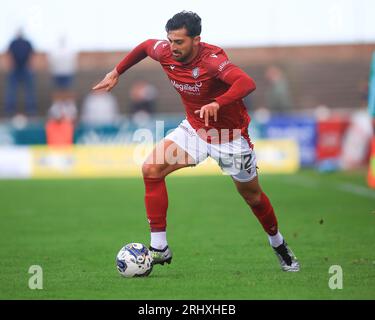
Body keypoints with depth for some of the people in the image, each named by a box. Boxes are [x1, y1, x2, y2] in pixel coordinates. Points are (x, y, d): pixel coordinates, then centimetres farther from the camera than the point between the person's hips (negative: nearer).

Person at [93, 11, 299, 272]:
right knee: (151, 169, -17)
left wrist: (218, 103, -61)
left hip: (230, 136, -5)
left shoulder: (212, 59, -31)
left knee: (252, 196, 12)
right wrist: (117, 72, 16)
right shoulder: (165, 53, -14)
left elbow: (247, 83, -47)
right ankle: (159, 248, -11)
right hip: (194, 129, 5)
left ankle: (279, 245, 41)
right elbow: (145, 46, 11)